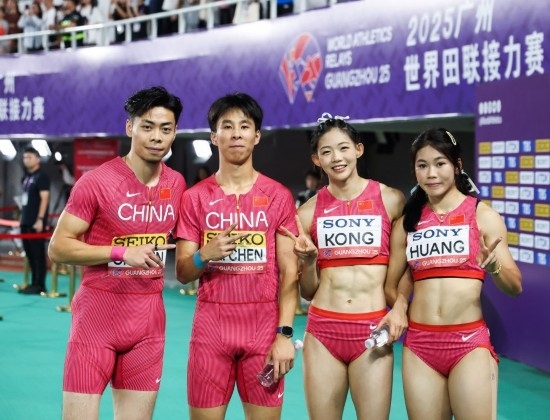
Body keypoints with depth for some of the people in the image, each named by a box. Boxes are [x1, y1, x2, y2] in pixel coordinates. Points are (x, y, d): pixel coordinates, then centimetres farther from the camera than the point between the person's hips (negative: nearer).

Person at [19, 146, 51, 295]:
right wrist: (22, 218, 19)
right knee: (29, 253, 10)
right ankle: (34, 283, 16)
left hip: (36, 222, -8)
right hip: (26, 221, 9)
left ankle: (40, 285, -3)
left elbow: (44, 198, -14)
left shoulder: (42, 176, -8)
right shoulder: (26, 177, 17)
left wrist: (40, 219, -20)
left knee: (38, 253, -6)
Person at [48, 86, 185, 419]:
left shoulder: (177, 184, 5)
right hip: (98, 312, -5)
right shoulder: (96, 182, -11)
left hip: (149, 318, 5)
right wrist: (122, 252, -20)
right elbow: (58, 248, -12)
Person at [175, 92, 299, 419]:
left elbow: (289, 272, 0)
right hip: (211, 325, 1)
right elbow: (182, 273, 5)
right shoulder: (195, 197, 4)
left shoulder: (279, 196, 2)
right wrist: (205, 255, -16)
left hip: (264, 325, 0)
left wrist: (285, 333, -9)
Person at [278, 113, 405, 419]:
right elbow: (307, 291, 11)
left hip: (372, 330, -2)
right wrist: (308, 259, -6)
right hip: (322, 330, 2)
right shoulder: (309, 211, 6)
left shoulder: (391, 200, 1)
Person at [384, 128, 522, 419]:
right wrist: (400, 308, -4)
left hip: (470, 343, -3)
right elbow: (391, 286, 14)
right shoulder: (406, 222, 8)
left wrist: (493, 266, -23)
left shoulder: (483, 215, -1)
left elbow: (515, 287, -4)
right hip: (419, 344, 3)